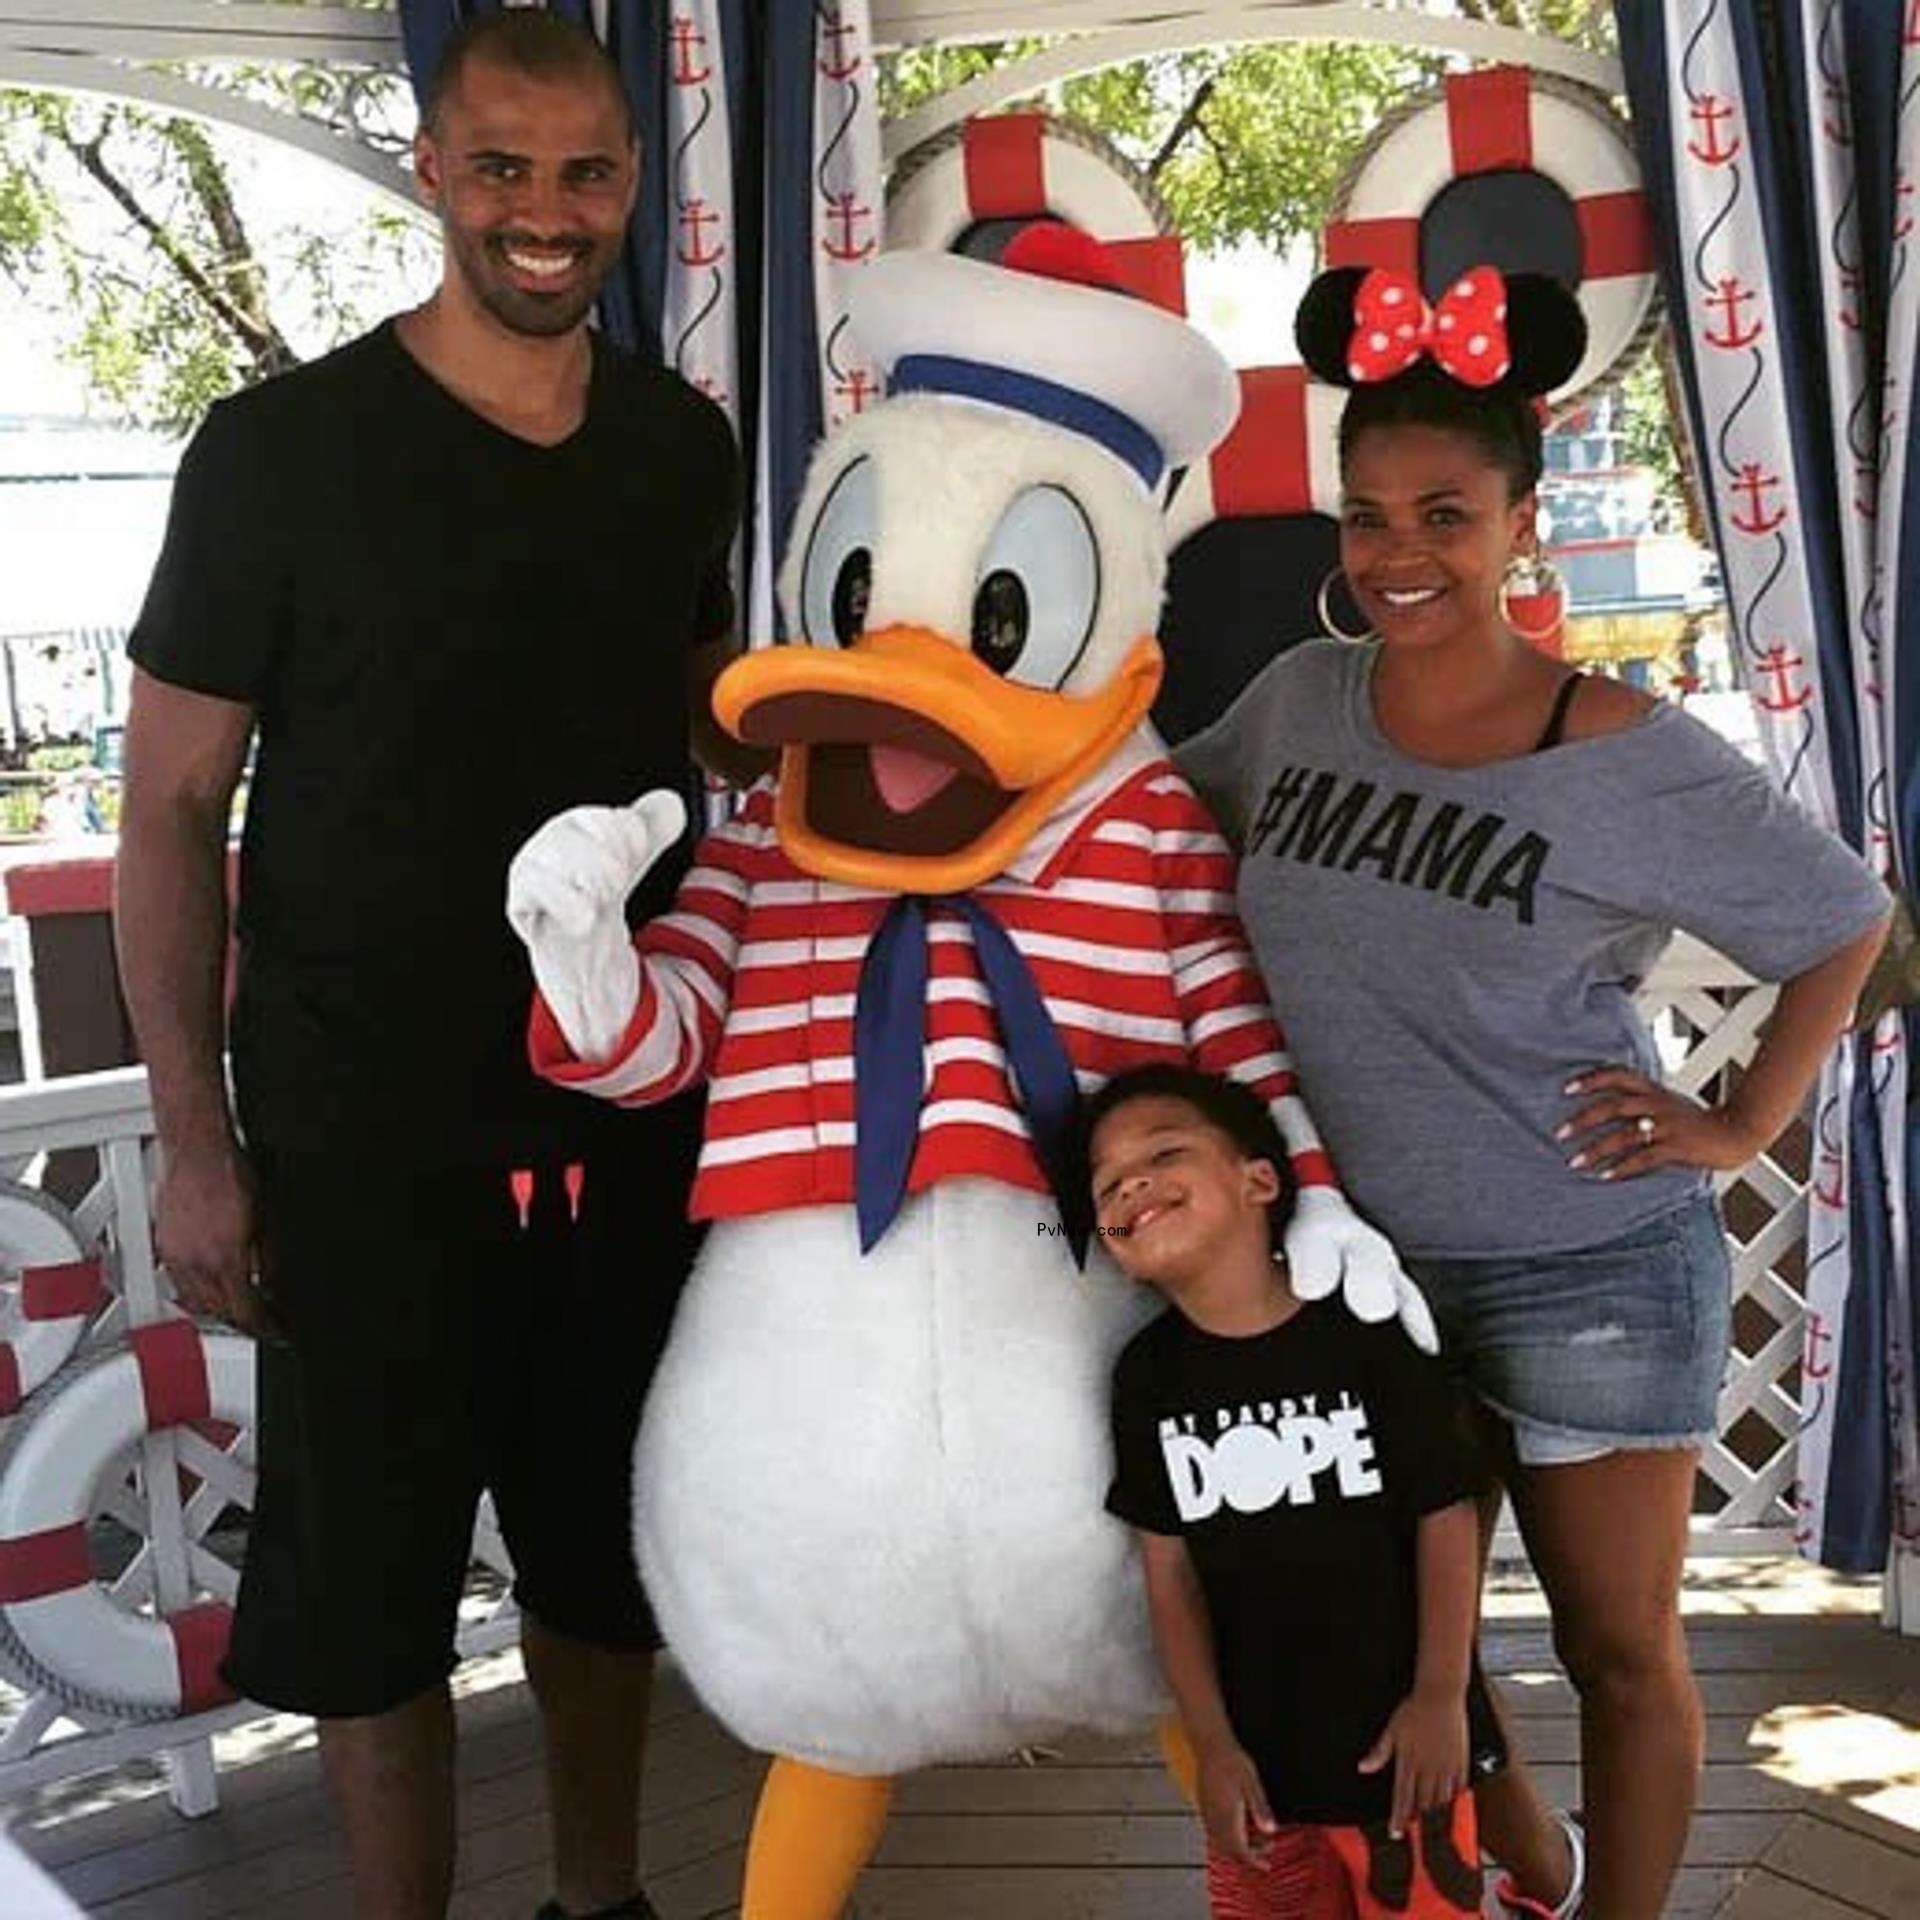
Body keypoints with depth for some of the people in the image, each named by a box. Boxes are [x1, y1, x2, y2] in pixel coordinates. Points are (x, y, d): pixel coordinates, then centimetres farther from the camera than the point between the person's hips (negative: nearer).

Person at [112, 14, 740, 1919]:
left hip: (631, 1100, 4)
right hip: (364, 1122, -4)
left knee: (606, 1545, 19)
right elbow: (172, 804, -7)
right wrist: (193, 1136, -10)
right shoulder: (283, 449, -10)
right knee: (370, 1571, 9)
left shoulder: (682, 442, 3)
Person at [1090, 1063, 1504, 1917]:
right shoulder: (1148, 1374, -4)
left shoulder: (1366, 1334, -14)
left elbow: (1446, 1517, -8)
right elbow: (1168, 1565, -1)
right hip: (1256, 1751, 3)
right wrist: (1210, 1744, -4)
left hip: (1398, 1733, -3)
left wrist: (1441, 1696, -10)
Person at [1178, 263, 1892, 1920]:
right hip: (1362, 1261, 5)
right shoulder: (1299, 700, -2)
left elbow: (1848, 922, -2)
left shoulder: (1633, 759, -14)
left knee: (1620, 1648, 11)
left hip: (1591, 1270, -4)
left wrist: (1743, 1127, -7)